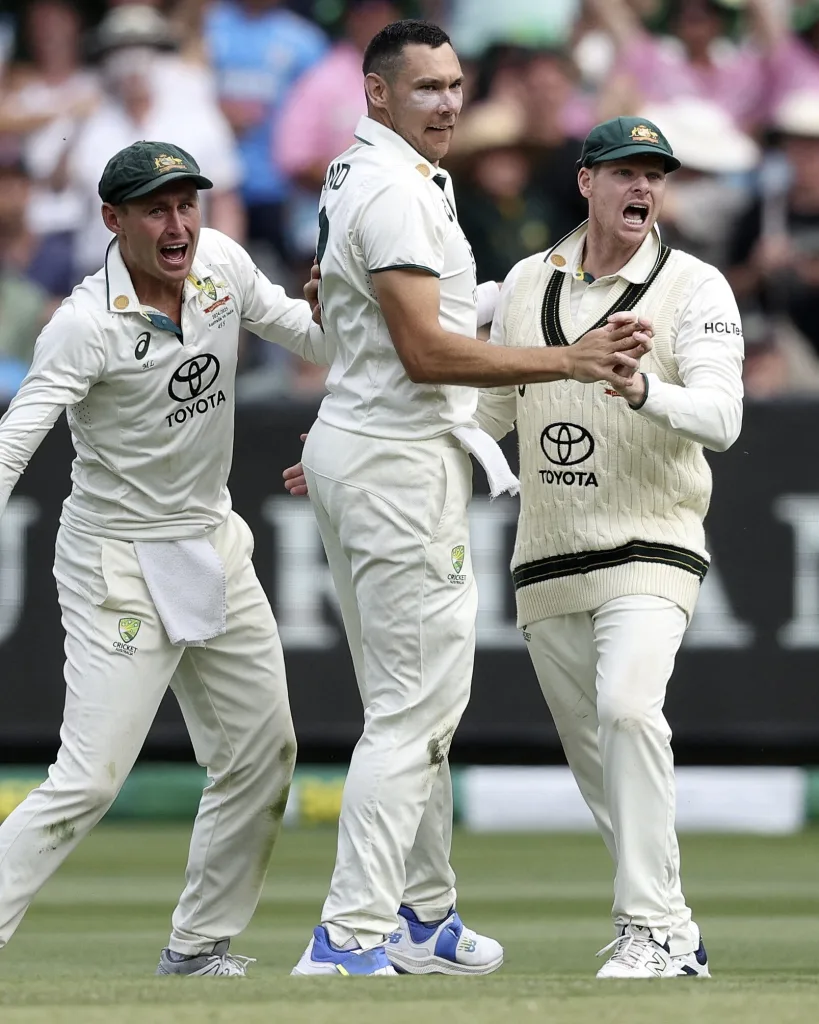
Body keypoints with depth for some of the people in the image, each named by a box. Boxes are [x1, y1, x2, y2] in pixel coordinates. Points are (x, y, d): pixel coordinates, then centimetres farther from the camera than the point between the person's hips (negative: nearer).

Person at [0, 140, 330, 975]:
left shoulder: (222, 264, -3)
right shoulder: (86, 325, -23)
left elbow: (299, 330, 14)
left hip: (214, 546, 7)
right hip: (120, 564, -7)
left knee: (262, 757, 10)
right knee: (89, 781, -15)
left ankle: (197, 948, 22)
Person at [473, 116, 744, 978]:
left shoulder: (695, 289, -4)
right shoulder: (527, 284, 10)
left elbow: (720, 417, -17)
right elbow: (490, 406, 20)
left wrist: (643, 390, -37)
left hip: (650, 550, -5)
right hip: (547, 564, 5)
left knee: (627, 710, -27)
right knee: (593, 752, 8)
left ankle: (652, 931, -26)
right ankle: (675, 936, 20)